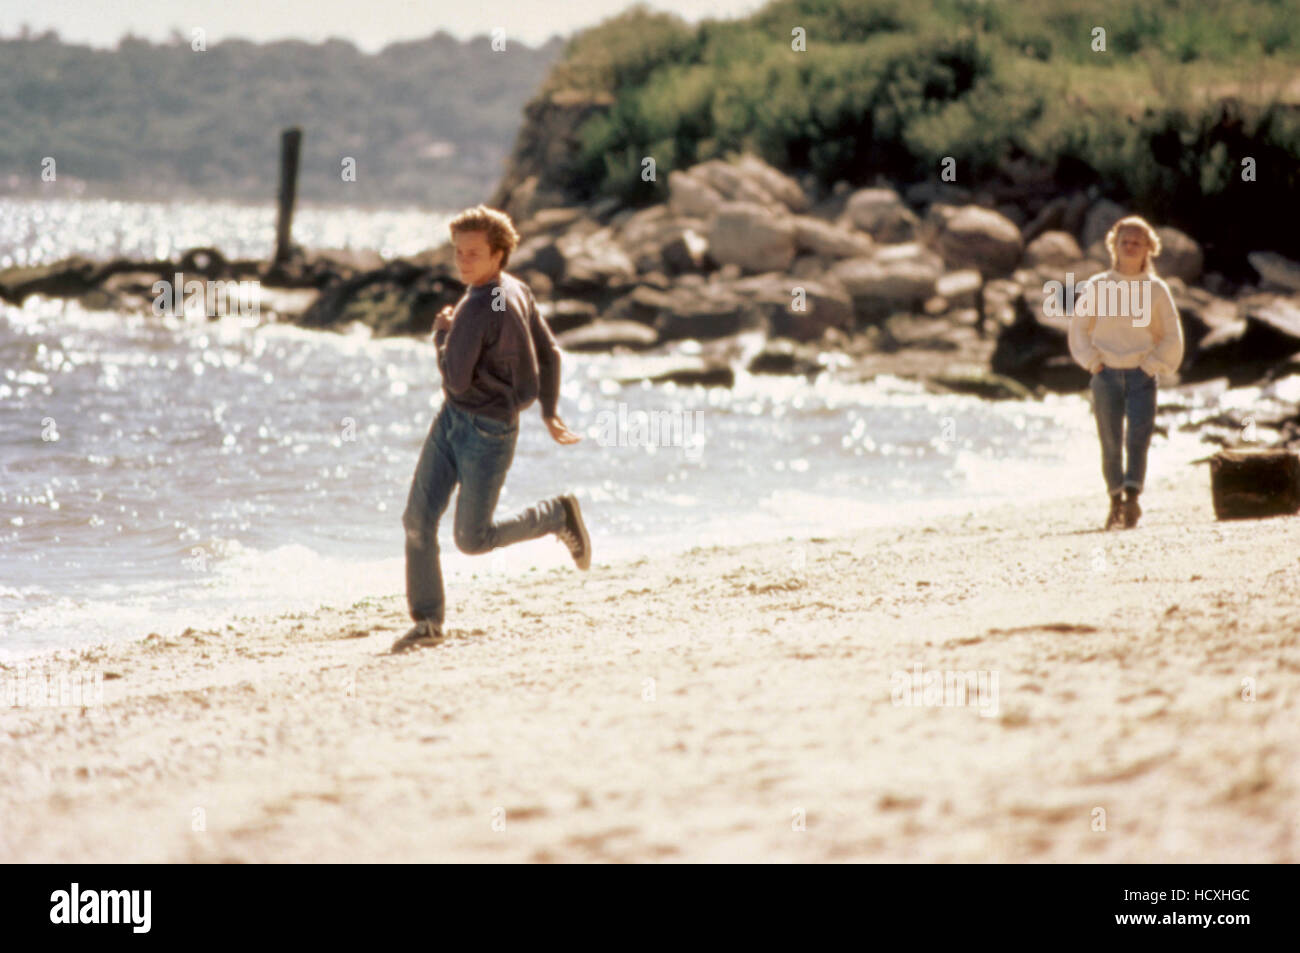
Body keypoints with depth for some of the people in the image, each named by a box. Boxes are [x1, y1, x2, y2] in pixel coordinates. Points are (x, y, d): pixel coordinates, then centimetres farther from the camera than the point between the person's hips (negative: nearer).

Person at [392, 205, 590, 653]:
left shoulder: (477, 311, -25)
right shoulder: (518, 291, 3)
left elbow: (457, 380, -23)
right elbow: (548, 354, 11)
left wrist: (441, 337, -6)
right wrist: (550, 412, 18)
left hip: (488, 431, -9)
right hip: (453, 418, 9)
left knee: (472, 539, 4)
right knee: (418, 519, 2)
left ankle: (558, 515, 22)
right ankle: (427, 621, 9)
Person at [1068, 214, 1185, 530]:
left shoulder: (1156, 289, 6)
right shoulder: (1096, 287, 6)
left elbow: (1172, 337, 12)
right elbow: (1078, 328, 12)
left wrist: (1154, 364, -1)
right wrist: (1093, 361, 0)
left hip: (1142, 373, -1)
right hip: (1107, 374, 1)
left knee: (1139, 432, -18)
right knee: (1111, 442, 1)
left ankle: (1132, 496, -27)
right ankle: (1116, 501, 14)